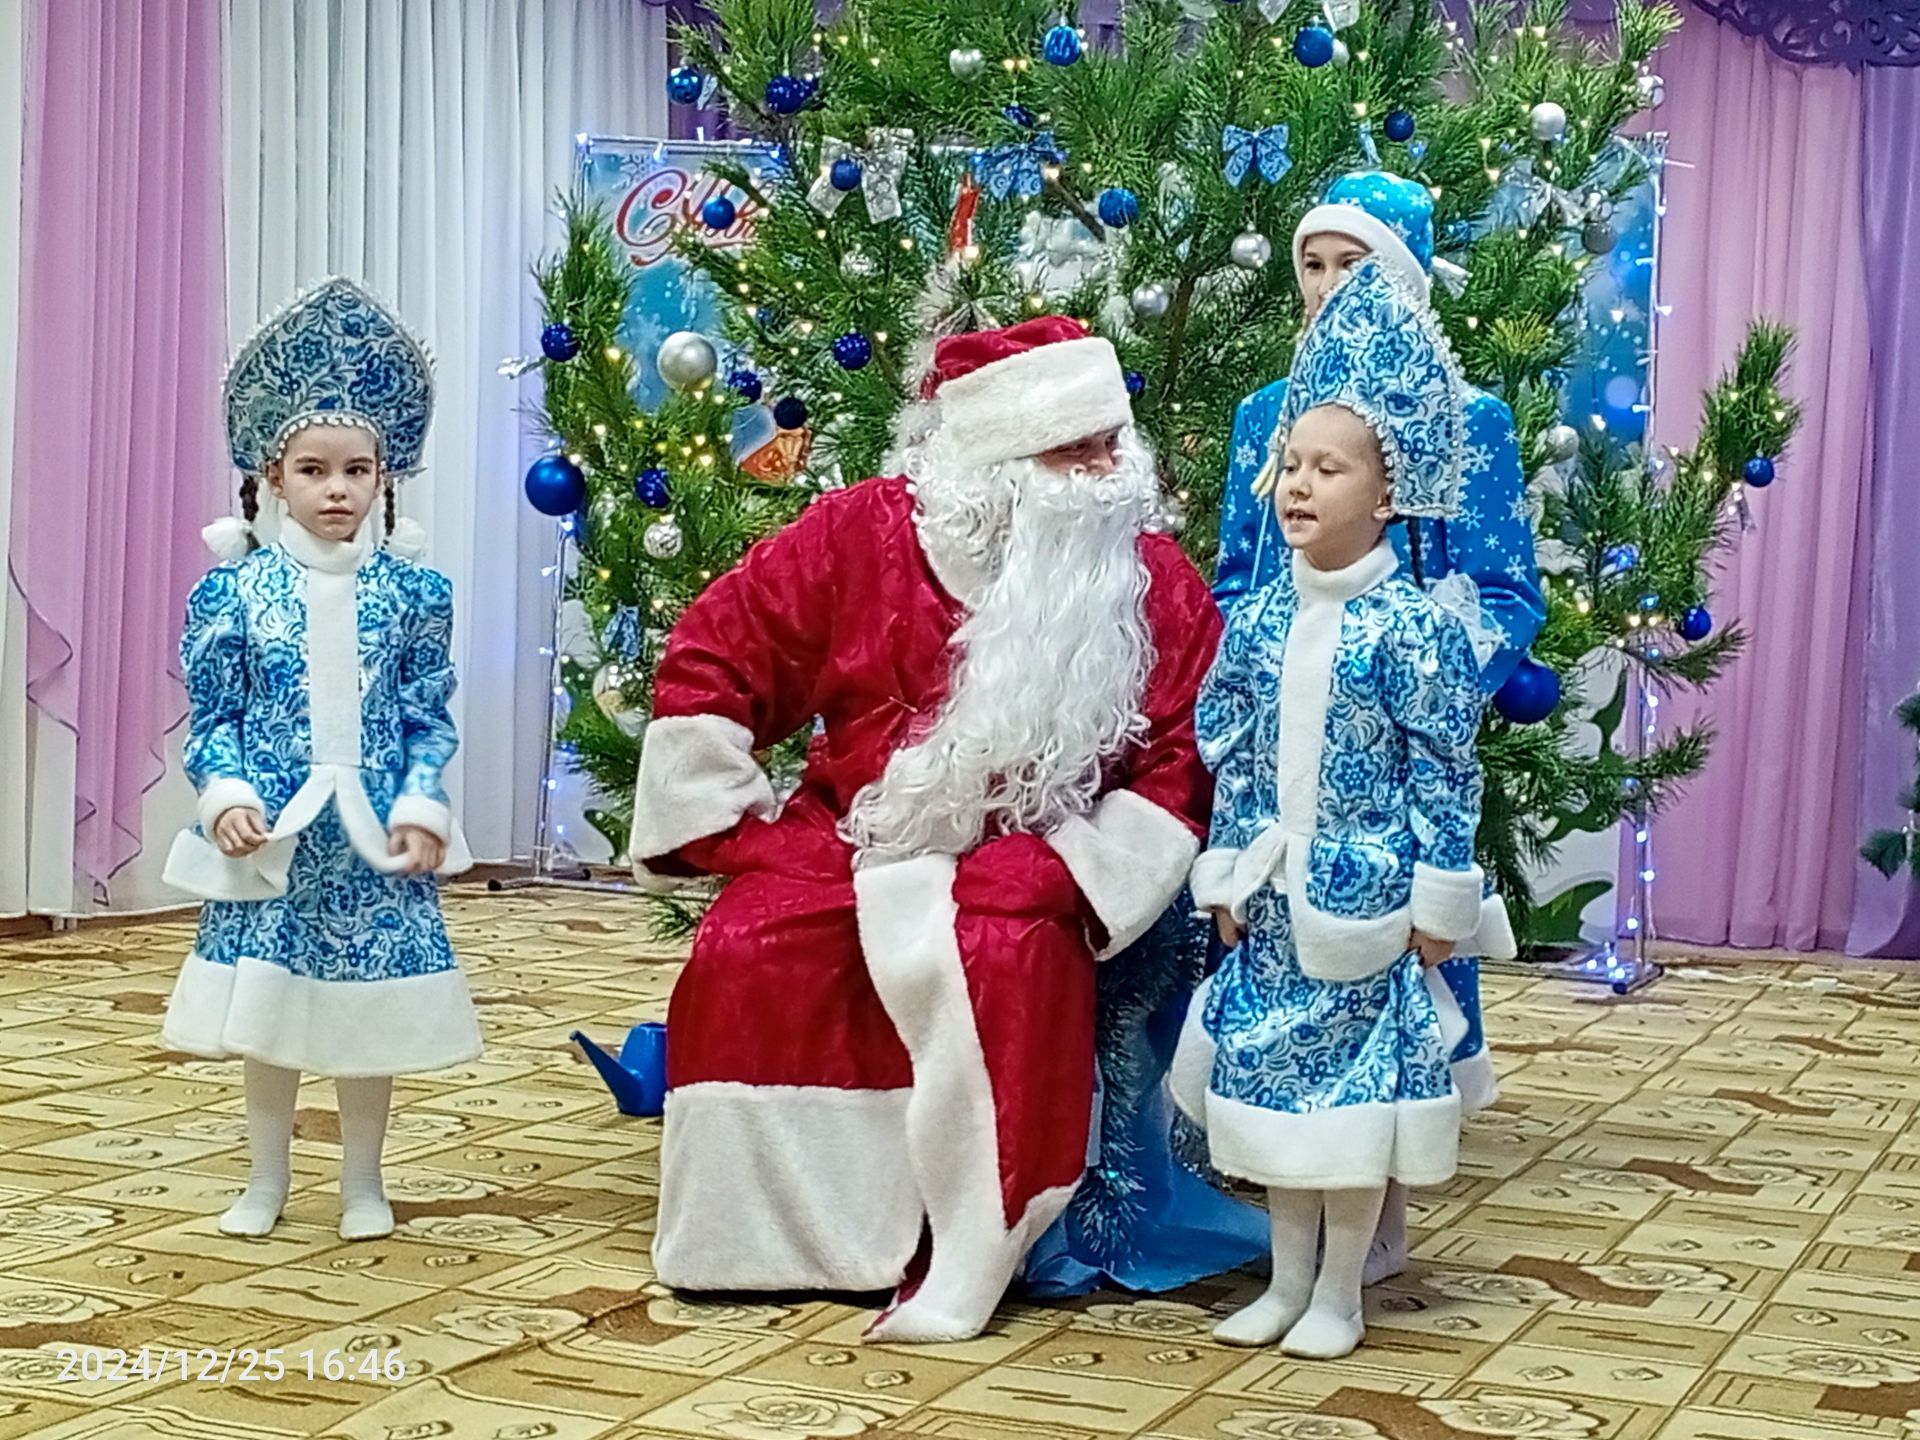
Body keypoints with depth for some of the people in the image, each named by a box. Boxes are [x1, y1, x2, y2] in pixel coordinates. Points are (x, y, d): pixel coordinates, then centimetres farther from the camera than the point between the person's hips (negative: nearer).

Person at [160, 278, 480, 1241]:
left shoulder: (414, 592, 0)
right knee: (266, 1014, 9)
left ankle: (362, 1183, 23)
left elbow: (430, 718, 2)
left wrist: (421, 806, -8)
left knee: (371, 1013, 7)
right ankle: (266, 1178, 26)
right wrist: (227, 795, -12)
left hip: (372, 834, 0)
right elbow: (212, 715, 1)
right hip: (273, 833, 0)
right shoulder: (234, 589, -1)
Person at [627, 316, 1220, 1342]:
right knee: (741, 957, -23)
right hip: (845, 844, 1)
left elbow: (1183, 767, -9)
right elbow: (704, 669, -4)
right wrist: (740, 835, -8)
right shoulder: (859, 534, -10)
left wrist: (1055, 873, -19)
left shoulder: (1157, 584, -8)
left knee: (1011, 961, -32)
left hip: (1022, 873, -1)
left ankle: (964, 1265, -19)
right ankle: (750, 1237, -5)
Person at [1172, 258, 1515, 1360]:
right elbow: (1232, 761, 9)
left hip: (1365, 894, -5)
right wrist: (1227, 877, 6)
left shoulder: (1412, 626, -12)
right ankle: (1288, 1279, 25)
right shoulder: (1257, 622, 3)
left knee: (1354, 1083, 4)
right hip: (1275, 895, 5)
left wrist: (1439, 899, -10)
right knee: (1271, 1079, 11)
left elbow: (1447, 769, -10)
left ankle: (1340, 1291, 18)